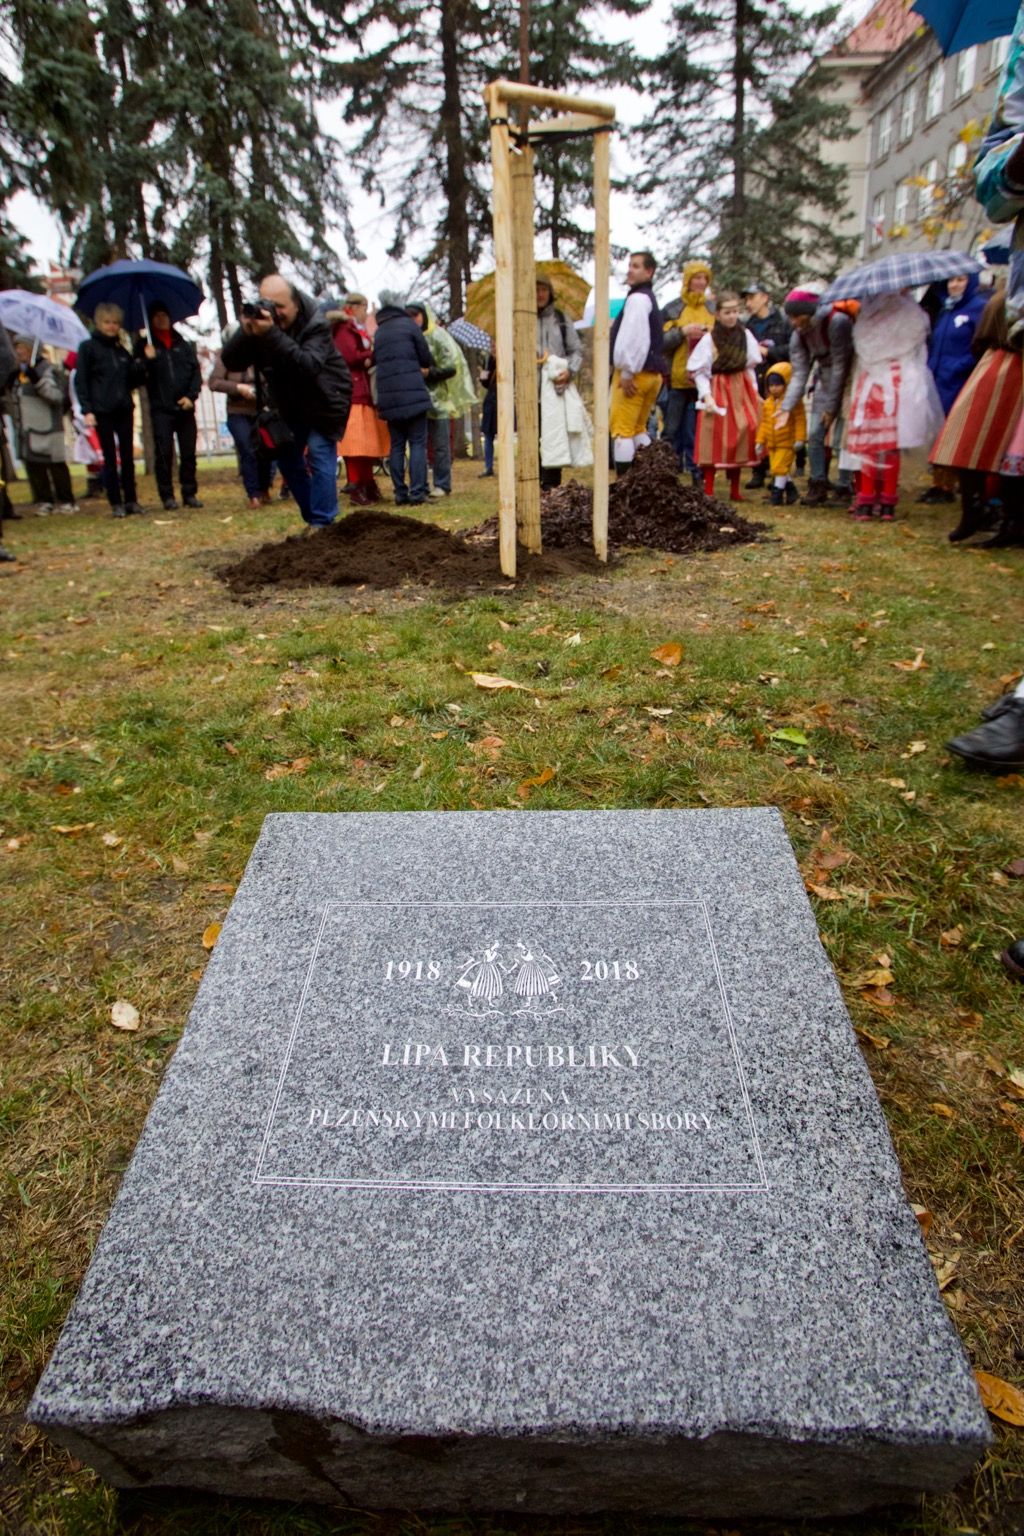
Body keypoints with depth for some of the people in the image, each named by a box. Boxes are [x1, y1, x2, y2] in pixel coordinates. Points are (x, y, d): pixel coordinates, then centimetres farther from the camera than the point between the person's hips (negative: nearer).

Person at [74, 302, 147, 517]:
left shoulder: (121, 350, 15)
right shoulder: (88, 347, 1)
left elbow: (134, 380, 16)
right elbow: (81, 381, -3)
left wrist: (142, 365, -3)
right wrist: (87, 410, -11)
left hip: (124, 410, 4)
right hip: (102, 412, -4)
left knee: (128, 456, 5)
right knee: (110, 458, -1)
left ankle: (130, 500, 11)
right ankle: (116, 504, 2)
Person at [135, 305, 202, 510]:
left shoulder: (183, 344, 16)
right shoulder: (144, 345, 9)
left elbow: (195, 371, 9)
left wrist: (191, 396, -5)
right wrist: (148, 360, -18)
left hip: (185, 407, 2)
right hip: (161, 409, -2)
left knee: (188, 453, 3)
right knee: (163, 453, -6)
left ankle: (190, 493, 9)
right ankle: (167, 496, -3)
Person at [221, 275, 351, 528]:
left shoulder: (315, 325, -24)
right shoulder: (257, 320, -10)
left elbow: (309, 365, -41)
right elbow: (231, 363, -17)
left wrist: (272, 334, -49)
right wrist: (245, 332, -35)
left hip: (324, 401, -6)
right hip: (290, 403, 7)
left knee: (319, 455, -17)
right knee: (286, 456, 8)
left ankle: (322, 523, -14)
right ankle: (312, 517, 20)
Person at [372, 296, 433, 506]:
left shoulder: (378, 334, 17)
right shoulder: (409, 325, 4)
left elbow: (375, 361, 18)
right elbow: (426, 360, 1)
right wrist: (422, 369, 24)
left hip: (388, 397, 4)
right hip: (413, 394, -4)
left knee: (396, 445, 8)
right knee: (417, 443, -2)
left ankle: (400, 494, 4)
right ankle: (417, 493, -10)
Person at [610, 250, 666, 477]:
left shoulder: (637, 298, -10)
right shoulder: (649, 298, 21)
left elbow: (633, 337, -20)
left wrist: (627, 373, -19)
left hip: (635, 373, -10)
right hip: (653, 372, 10)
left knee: (622, 429, -9)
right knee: (638, 428, 16)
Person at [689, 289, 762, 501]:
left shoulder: (745, 335, 4)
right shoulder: (709, 339, -6)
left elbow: (751, 367, 11)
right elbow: (699, 371, -6)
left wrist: (755, 391, 7)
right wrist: (707, 396, -16)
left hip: (741, 390, 4)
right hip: (717, 389, -4)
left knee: (740, 438, 4)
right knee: (715, 441, -5)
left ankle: (735, 490, 13)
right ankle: (708, 490, 1)